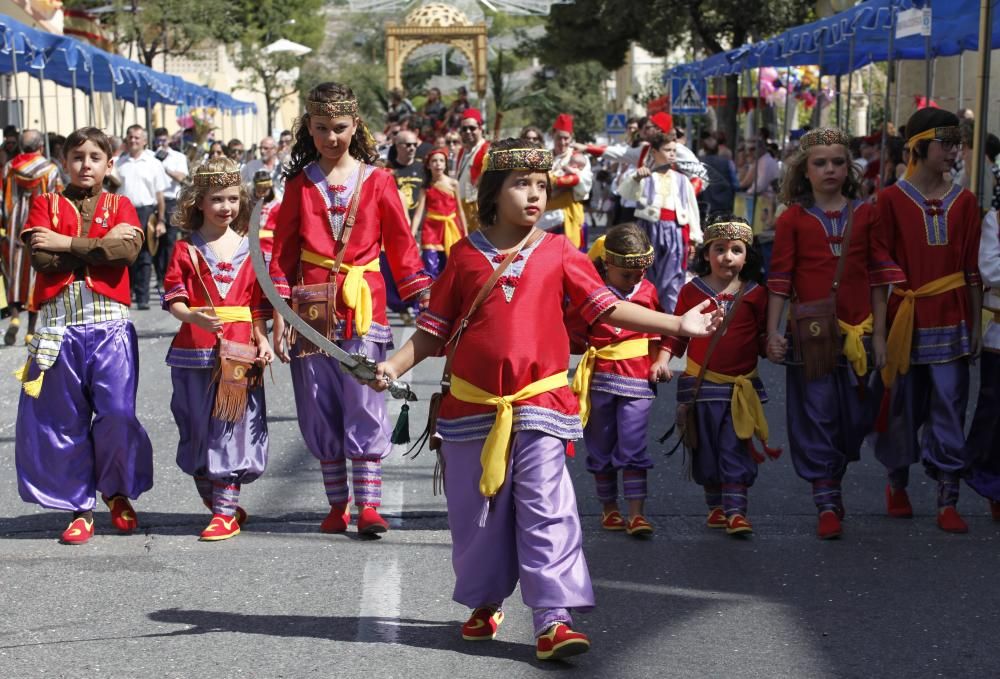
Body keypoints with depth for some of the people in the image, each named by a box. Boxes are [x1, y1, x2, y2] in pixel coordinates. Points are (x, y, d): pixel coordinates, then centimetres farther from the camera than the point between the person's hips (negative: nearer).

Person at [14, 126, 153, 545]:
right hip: (59, 324, 1)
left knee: (117, 413, -6)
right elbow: (41, 258, -7)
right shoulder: (46, 204, 10)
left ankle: (118, 493, 18)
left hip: (110, 324, -1)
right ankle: (80, 507, 15)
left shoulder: (120, 206, 11)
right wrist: (101, 245, -8)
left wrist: (68, 244, -10)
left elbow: (128, 250, -10)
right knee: (64, 419, 4)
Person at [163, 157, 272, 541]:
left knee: (231, 431, 0)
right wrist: (194, 316, -24)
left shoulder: (249, 248, 7)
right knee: (198, 433, 8)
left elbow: (258, 303, 10)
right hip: (195, 351, 0)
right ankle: (217, 506, 23)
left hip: (239, 352, 0)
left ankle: (227, 512, 5)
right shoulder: (186, 250, 2)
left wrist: (262, 340, -1)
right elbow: (173, 299, -5)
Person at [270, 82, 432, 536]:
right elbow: (283, 250, 8)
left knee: (364, 408, -5)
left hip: (363, 307, -2)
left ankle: (368, 505, -1)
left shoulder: (377, 181, 3)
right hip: (312, 307, 2)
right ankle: (338, 504, 16)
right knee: (320, 412, 5)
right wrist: (280, 312, 2)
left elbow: (401, 243, 5)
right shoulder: (299, 183, 8)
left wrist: (425, 301, -1)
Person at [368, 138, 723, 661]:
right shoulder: (466, 256, 4)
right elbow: (433, 329, 8)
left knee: (546, 513, -9)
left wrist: (676, 324, -3)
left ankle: (553, 620, -10)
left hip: (539, 404, -1)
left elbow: (607, 308, 3)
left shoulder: (558, 253, 4)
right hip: (472, 407, 1)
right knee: (476, 514, 10)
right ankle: (485, 603, 30)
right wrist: (394, 365, -6)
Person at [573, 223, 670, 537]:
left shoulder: (648, 291, 5)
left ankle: (637, 514, -7)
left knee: (633, 448, -7)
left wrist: (661, 360, 3)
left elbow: (657, 332, 16)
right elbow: (573, 332, 4)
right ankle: (609, 508, 23)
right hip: (599, 379, 0)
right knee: (601, 448, 9)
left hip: (638, 381, 0)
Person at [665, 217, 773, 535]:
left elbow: (763, 338, 9)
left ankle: (736, 511, -3)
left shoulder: (755, 294, 3)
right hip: (700, 384, 1)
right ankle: (715, 506, 22)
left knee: (736, 449, -4)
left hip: (741, 386, -1)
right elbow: (676, 332, 7)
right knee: (705, 449, 8)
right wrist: (663, 360, -4)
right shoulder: (692, 290, 2)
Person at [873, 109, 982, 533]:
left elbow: (973, 269, 9)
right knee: (904, 407, 9)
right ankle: (896, 484, 30)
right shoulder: (892, 200, -2)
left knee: (950, 410, -1)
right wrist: (879, 329, -7)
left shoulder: (963, 202, 6)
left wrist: (976, 324, 6)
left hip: (951, 322, 2)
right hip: (907, 321, -2)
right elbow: (882, 270, -4)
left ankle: (948, 503, 3)